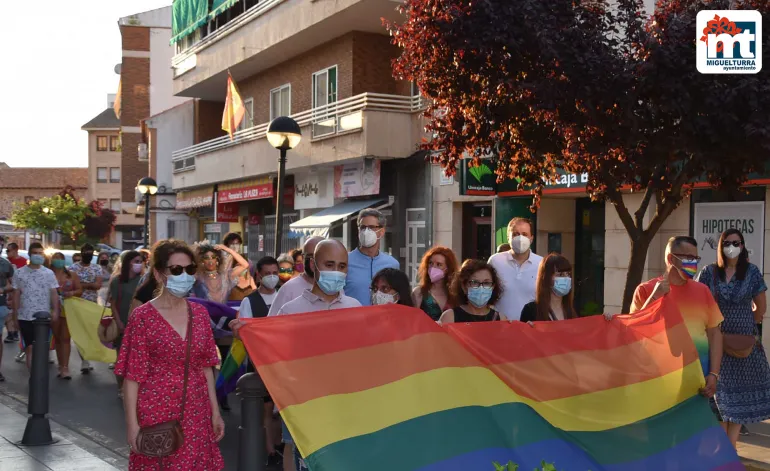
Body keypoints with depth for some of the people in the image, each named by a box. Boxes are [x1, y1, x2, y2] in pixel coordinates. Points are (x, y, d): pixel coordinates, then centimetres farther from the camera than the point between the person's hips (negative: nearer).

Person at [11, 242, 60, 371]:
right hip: (25, 316, -1)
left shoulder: (48, 273, 3)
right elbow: (16, 294, 4)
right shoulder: (19, 273, 2)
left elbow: (54, 293, 2)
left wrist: (55, 311, -7)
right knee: (30, 347, 1)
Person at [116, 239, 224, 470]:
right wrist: (132, 424, -12)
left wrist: (215, 411, 10)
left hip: (196, 413, 4)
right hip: (156, 413, -4)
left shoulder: (200, 313, 6)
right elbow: (132, 375, -9)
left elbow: (205, 366, 11)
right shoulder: (144, 316, -9)